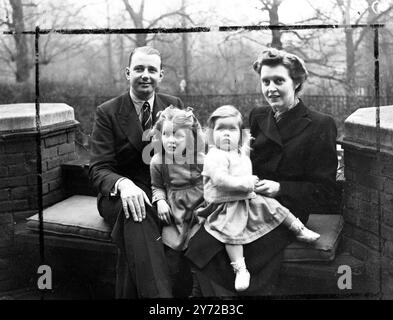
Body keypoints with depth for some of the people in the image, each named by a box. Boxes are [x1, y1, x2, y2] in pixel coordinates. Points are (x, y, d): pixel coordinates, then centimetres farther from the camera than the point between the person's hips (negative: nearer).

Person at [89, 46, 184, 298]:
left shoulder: (175, 106, 9)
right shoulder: (107, 112, 0)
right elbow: (99, 169, -7)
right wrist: (123, 184, -31)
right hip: (118, 196, -2)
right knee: (135, 214, -37)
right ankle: (157, 295, -43)